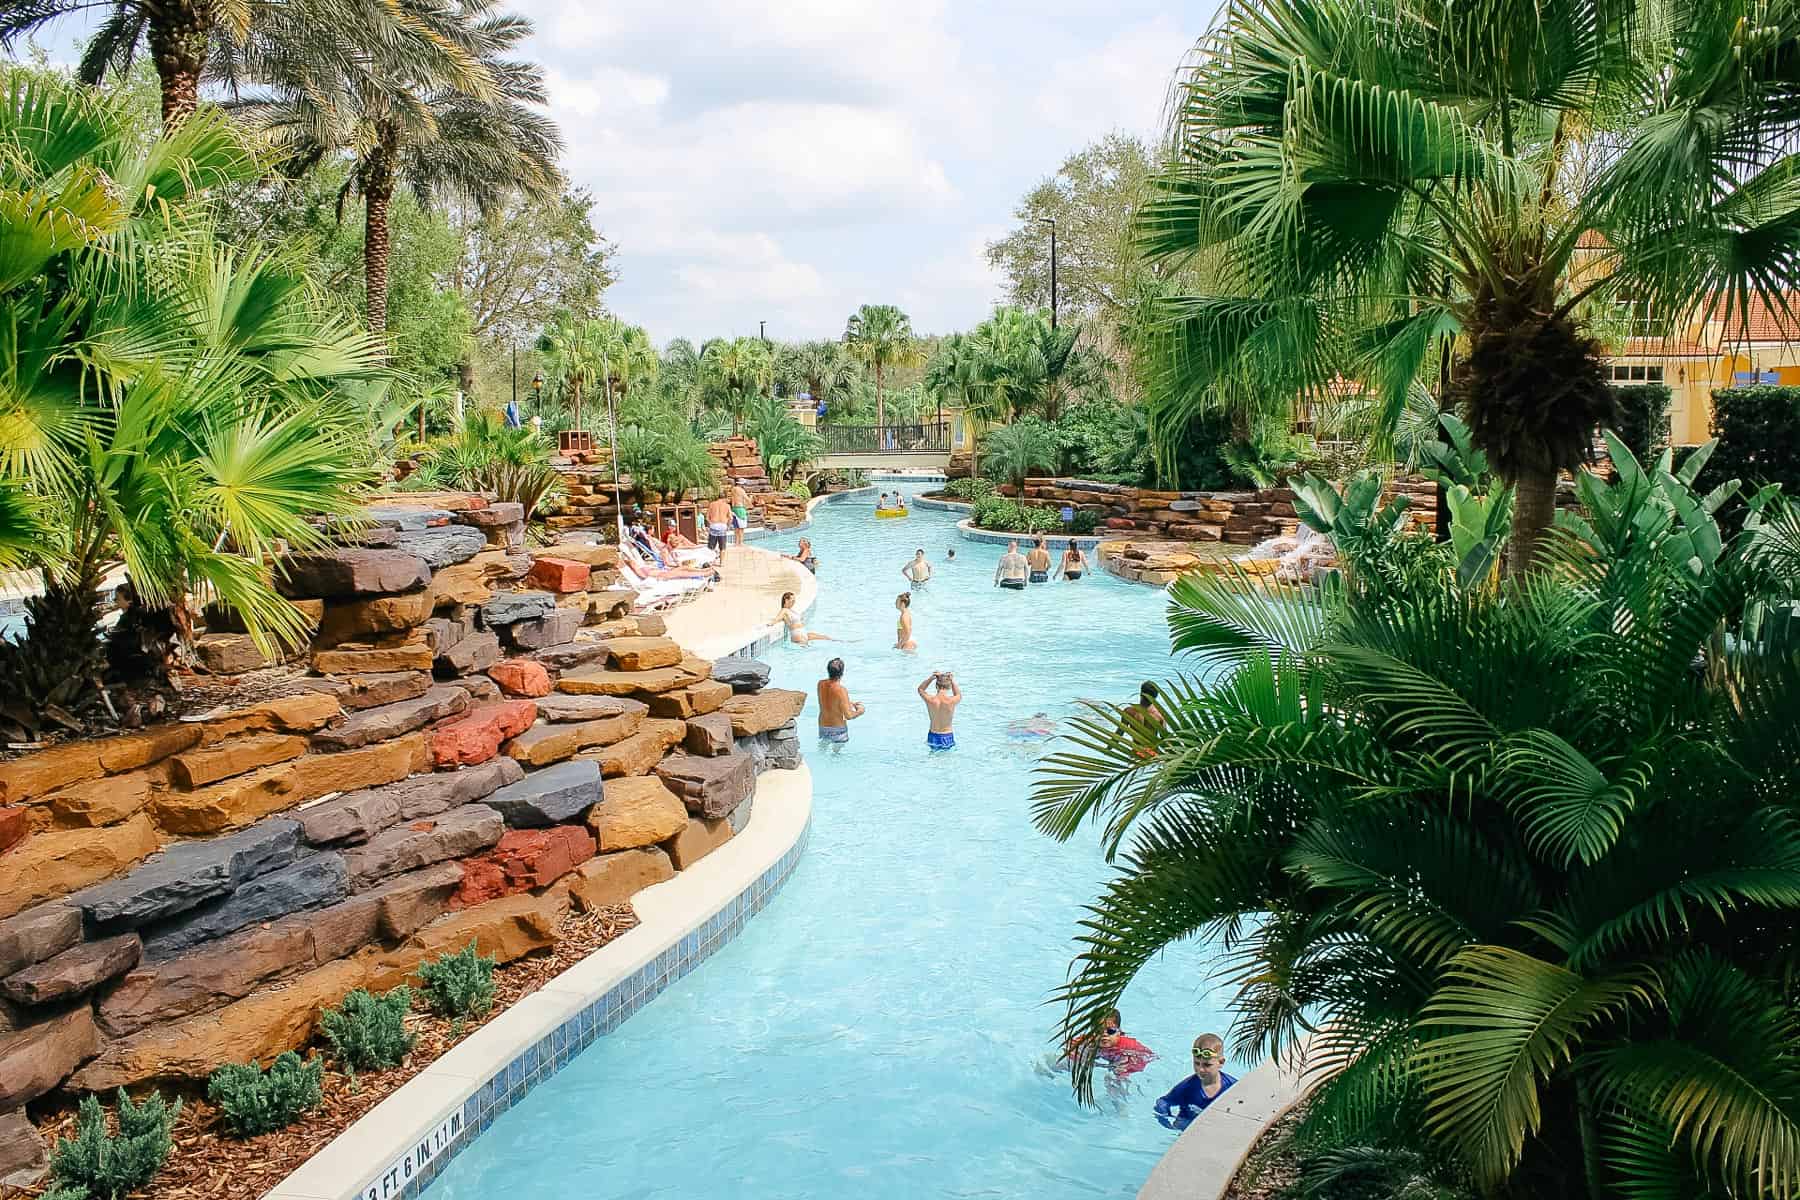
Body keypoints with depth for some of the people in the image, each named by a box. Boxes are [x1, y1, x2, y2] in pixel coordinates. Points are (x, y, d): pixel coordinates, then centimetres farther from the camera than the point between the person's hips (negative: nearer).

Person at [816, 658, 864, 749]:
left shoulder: (820, 684, -7)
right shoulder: (841, 690, -27)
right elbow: (848, 716, -26)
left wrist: (850, 703, 15)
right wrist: (859, 711, -5)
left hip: (823, 727, 6)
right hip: (838, 729, -6)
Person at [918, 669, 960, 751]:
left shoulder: (929, 700, -13)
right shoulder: (951, 701, -16)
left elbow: (920, 689, 12)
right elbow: (959, 695, 12)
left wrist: (931, 678, 2)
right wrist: (952, 681, 10)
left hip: (933, 737, 2)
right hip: (947, 738, -2)